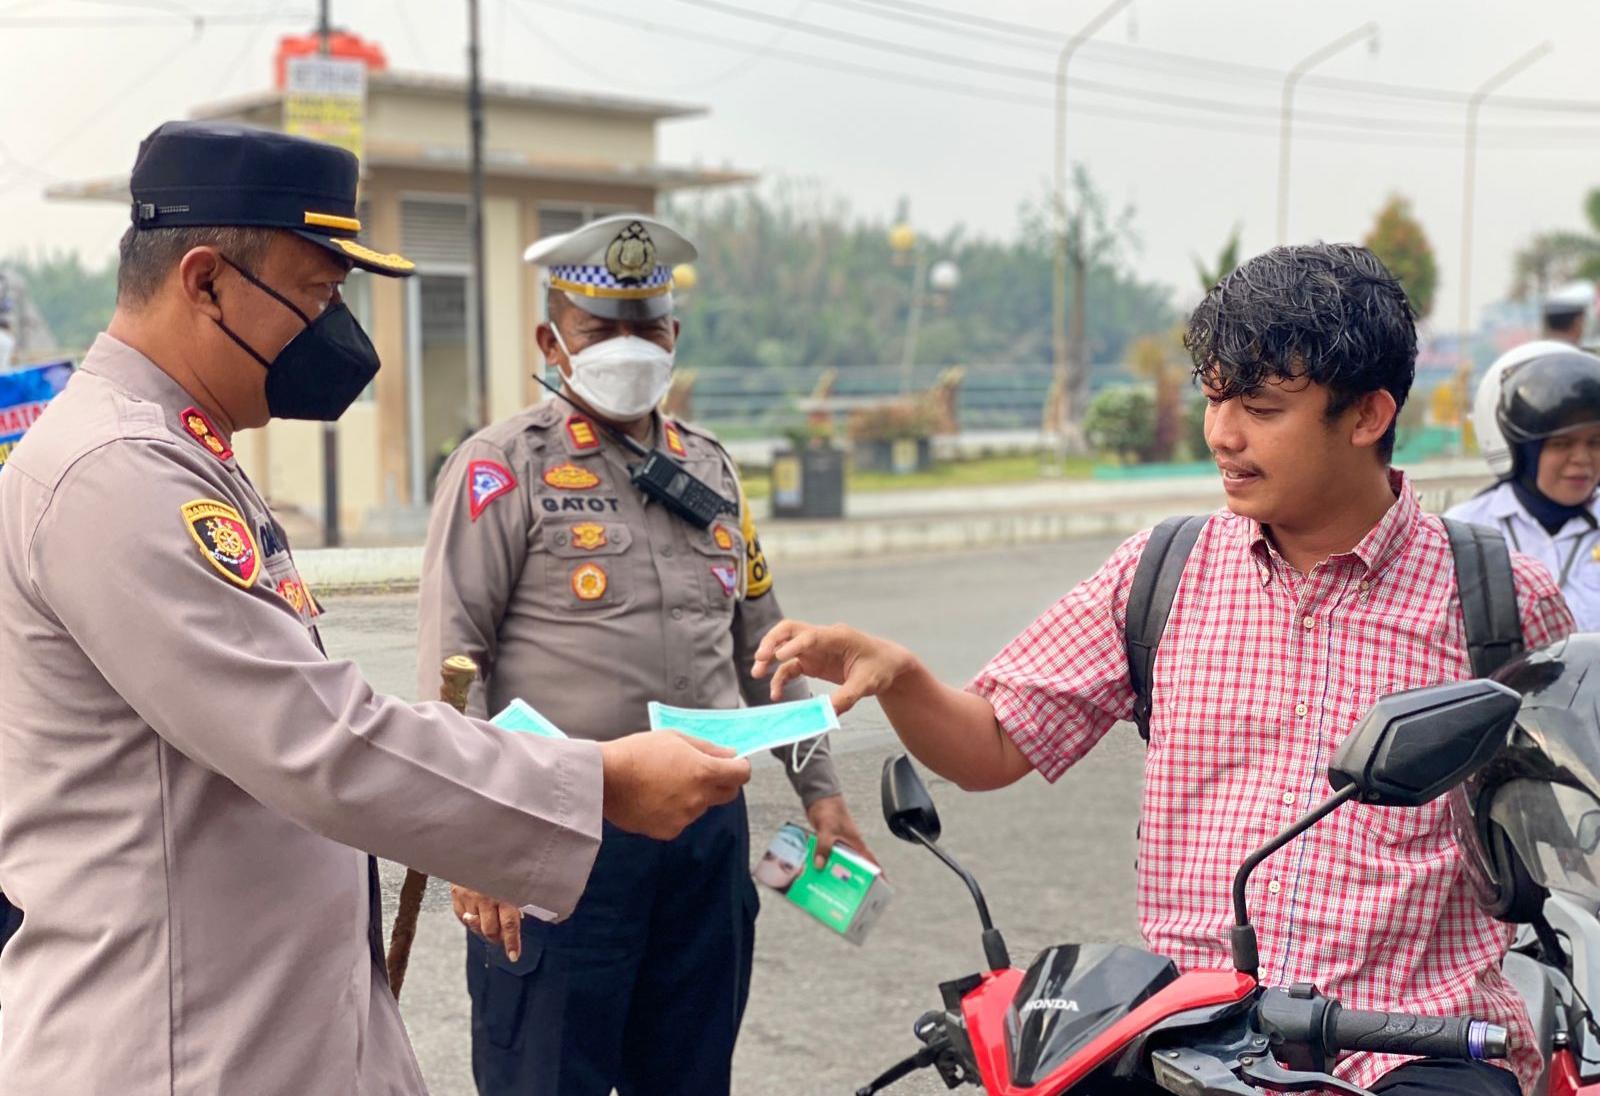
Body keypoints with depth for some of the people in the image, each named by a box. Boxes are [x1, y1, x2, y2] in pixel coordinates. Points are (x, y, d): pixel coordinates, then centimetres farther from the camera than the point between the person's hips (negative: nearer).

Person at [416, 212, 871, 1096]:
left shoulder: (709, 468, 15)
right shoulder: (504, 468, -3)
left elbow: (762, 646, 23)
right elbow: (453, 664, -9)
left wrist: (818, 789, 19)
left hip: (708, 829, 6)